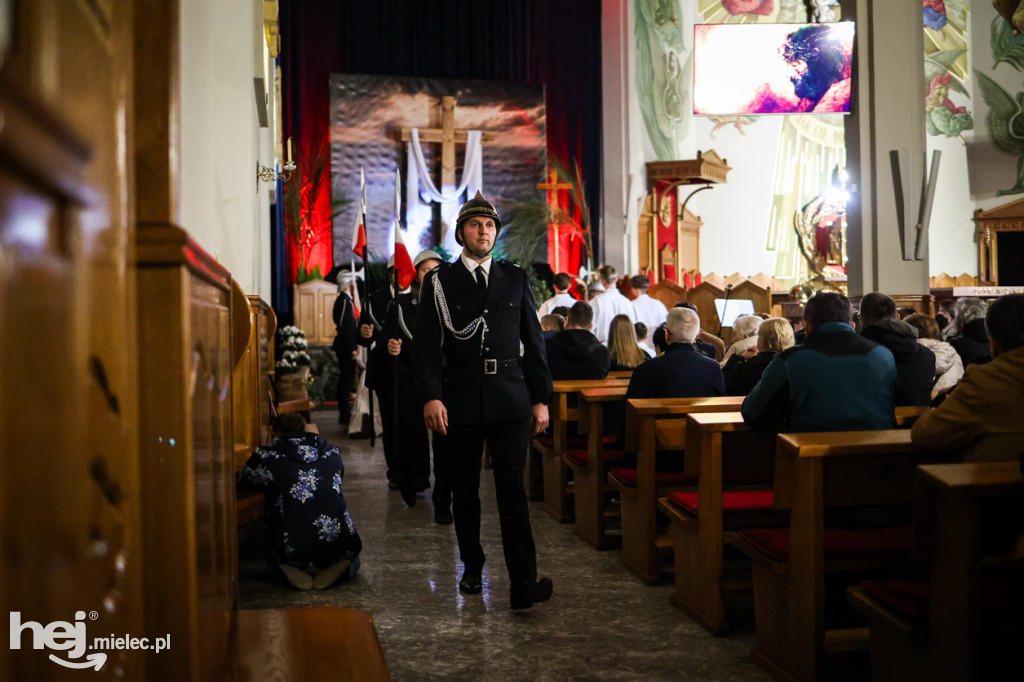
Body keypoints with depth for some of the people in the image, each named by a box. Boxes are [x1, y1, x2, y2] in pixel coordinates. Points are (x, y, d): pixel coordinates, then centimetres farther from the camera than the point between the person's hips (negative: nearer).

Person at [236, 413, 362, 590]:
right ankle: (336, 568, 1)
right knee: (352, 562, 37)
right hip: (339, 544, 2)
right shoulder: (331, 453, 10)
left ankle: (290, 570, 1)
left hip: (292, 550, -2)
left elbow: (241, 481, 17)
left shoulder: (266, 456, 0)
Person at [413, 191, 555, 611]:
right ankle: (472, 567, 27)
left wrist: (541, 399, 5)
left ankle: (523, 583, -9)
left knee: (512, 487, -6)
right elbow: (427, 344, -3)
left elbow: (533, 341, 10)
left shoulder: (516, 279, 10)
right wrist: (431, 396, -16)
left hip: (509, 399, 0)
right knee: (465, 489, 10)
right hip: (460, 401, 0)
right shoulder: (440, 282, 4)